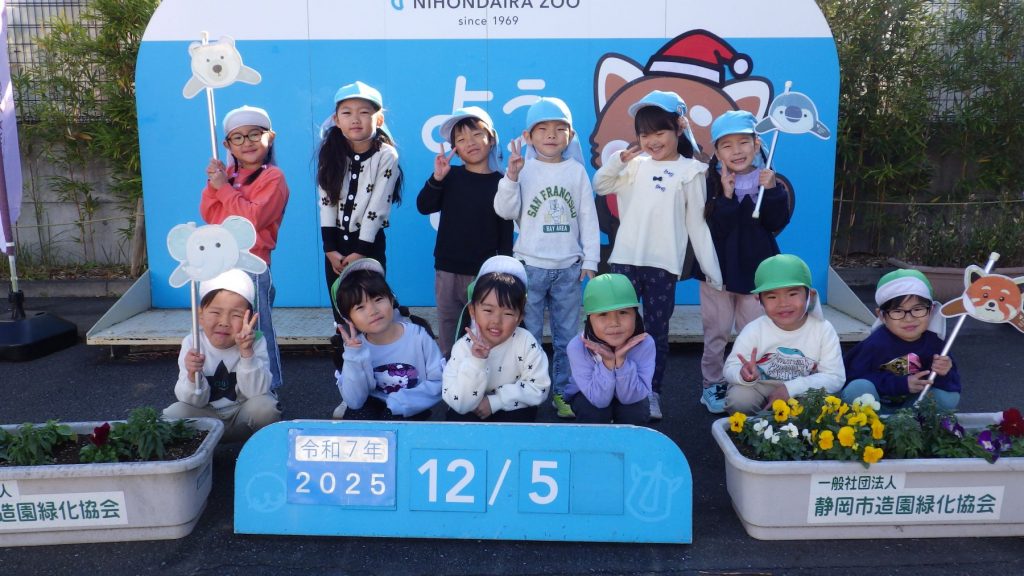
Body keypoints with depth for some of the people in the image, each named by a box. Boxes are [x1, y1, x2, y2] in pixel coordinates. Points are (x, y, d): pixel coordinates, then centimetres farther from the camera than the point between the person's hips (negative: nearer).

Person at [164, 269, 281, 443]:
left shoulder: (256, 342, -16)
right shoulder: (192, 344, -12)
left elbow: (257, 392, -25)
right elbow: (196, 402, -11)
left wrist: (247, 353, -36)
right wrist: (193, 375, -33)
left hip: (243, 415, -1)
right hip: (207, 416, 1)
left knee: (264, 406, -30)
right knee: (172, 414, -23)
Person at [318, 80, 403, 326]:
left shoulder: (386, 156, -11)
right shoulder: (331, 153, -1)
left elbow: (378, 207, -13)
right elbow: (326, 201, -3)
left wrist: (361, 251, -14)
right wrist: (330, 249, -8)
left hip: (369, 243, -3)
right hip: (336, 242, 3)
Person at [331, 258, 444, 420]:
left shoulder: (417, 336, -15)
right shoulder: (356, 346, -9)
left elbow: (440, 382, -13)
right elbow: (354, 401, -16)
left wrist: (400, 402, -22)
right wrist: (355, 357, -27)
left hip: (410, 410, -2)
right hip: (372, 407, 2)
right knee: (355, 415, -27)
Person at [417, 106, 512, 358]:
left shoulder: (501, 183, -2)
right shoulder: (451, 175, 1)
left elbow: (505, 232, 0)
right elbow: (424, 206, -7)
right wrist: (437, 178, -22)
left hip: (484, 271, -2)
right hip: (447, 270, 2)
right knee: (447, 327, 13)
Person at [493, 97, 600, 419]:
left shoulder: (576, 171, 3)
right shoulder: (524, 168, -4)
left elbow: (588, 218, 5)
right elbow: (505, 211, -12)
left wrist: (590, 260, 3)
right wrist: (511, 176, -25)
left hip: (569, 267, 2)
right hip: (531, 265, -2)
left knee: (567, 337, 10)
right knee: (529, 335, 5)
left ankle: (560, 392, 23)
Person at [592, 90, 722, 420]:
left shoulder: (690, 170, 0)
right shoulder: (637, 165, 8)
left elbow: (697, 225, 2)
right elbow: (600, 186, 13)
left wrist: (712, 271, 0)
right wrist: (619, 159, -2)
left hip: (663, 264, -2)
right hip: (625, 259, 3)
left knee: (657, 332, 7)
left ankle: (653, 394, 19)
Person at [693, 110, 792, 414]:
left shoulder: (768, 179, -2)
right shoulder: (712, 183, -10)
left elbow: (777, 224, -9)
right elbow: (712, 228, -18)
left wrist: (771, 191, -21)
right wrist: (726, 196, -29)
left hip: (756, 269, 2)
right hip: (718, 268, -1)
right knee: (716, 332, 9)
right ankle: (713, 386, 23)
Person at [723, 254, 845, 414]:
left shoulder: (823, 330, -14)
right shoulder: (754, 330, -14)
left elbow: (836, 378, -17)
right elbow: (730, 368, -12)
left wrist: (791, 388, -28)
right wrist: (745, 375, -38)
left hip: (804, 393, 0)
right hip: (760, 389, 0)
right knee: (738, 399, -30)